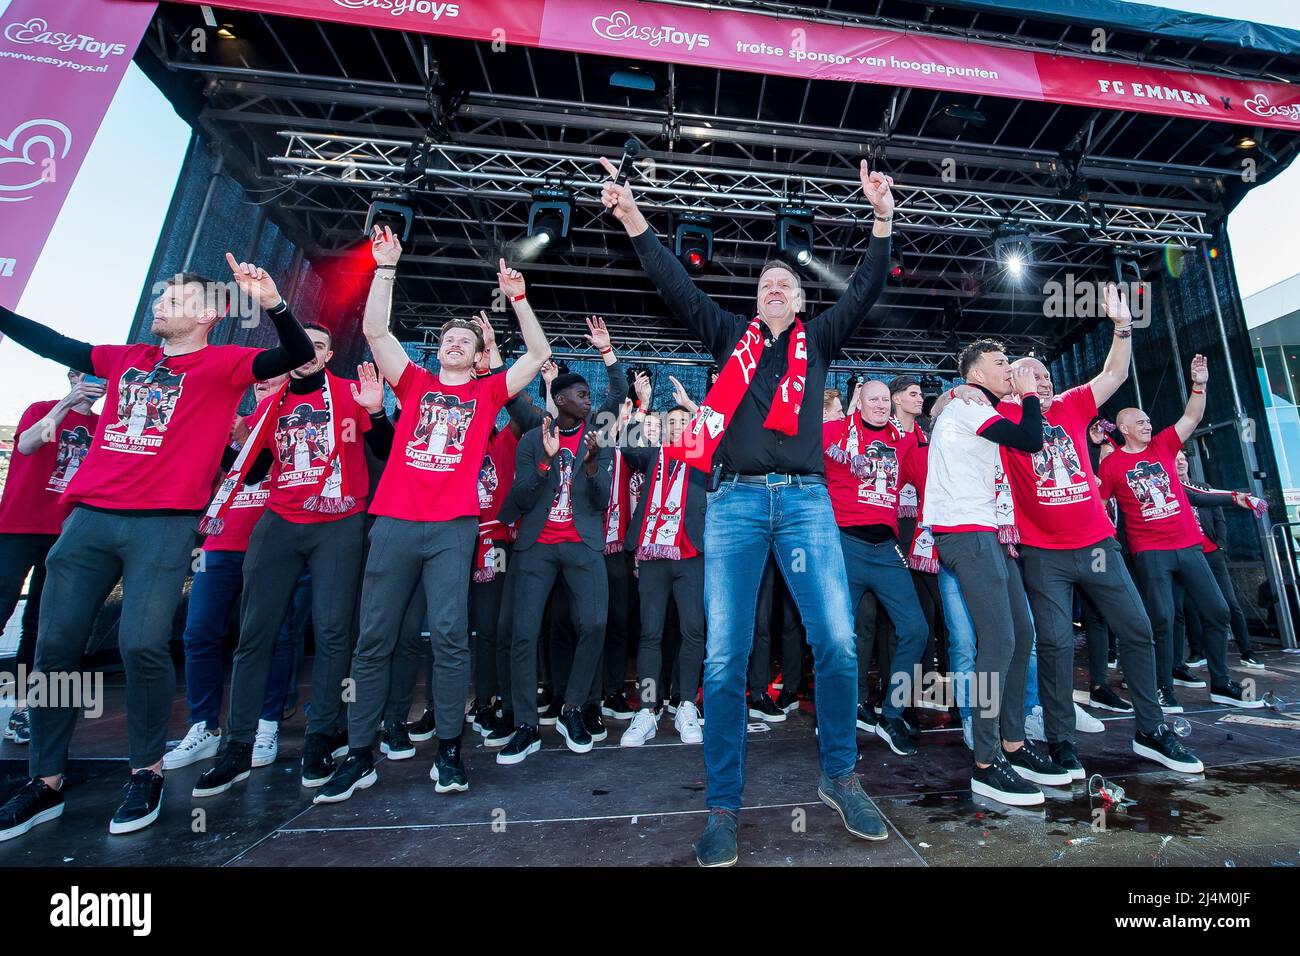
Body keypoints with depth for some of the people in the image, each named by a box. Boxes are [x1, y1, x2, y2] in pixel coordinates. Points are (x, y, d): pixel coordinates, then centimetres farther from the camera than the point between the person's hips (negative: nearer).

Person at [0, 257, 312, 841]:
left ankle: (147, 771, 8)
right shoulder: (127, 359, 19)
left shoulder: (222, 363, 1)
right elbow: (53, 344, 34)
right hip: (90, 516, 6)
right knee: (55, 646, 8)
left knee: (142, 645, -11)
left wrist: (272, 304, -26)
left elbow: (297, 356, -12)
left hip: (164, 523, -6)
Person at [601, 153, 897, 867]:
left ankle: (839, 777, 20)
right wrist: (632, 219, 7)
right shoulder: (731, 335, 19)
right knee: (724, 658, -4)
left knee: (837, 643, -6)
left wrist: (882, 221, 3)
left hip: (805, 498, 1)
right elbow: (676, 287, 13)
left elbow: (864, 292, 14)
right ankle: (724, 806, 13)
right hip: (735, 499, -1)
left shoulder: (818, 339, 22)